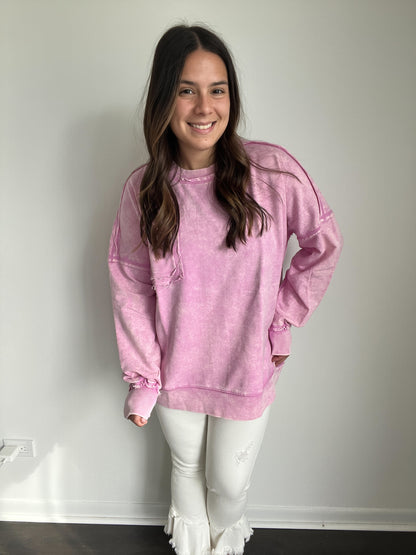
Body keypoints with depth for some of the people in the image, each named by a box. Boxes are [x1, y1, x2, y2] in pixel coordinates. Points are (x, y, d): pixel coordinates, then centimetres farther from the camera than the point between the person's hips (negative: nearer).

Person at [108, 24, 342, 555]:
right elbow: (130, 287, -4)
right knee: (186, 468, 24)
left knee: (229, 482, 17)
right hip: (175, 370, 2)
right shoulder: (143, 188, -10)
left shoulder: (273, 171, -16)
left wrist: (282, 320, -5)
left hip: (247, 369, -1)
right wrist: (141, 379, -3)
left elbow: (323, 243, -2)